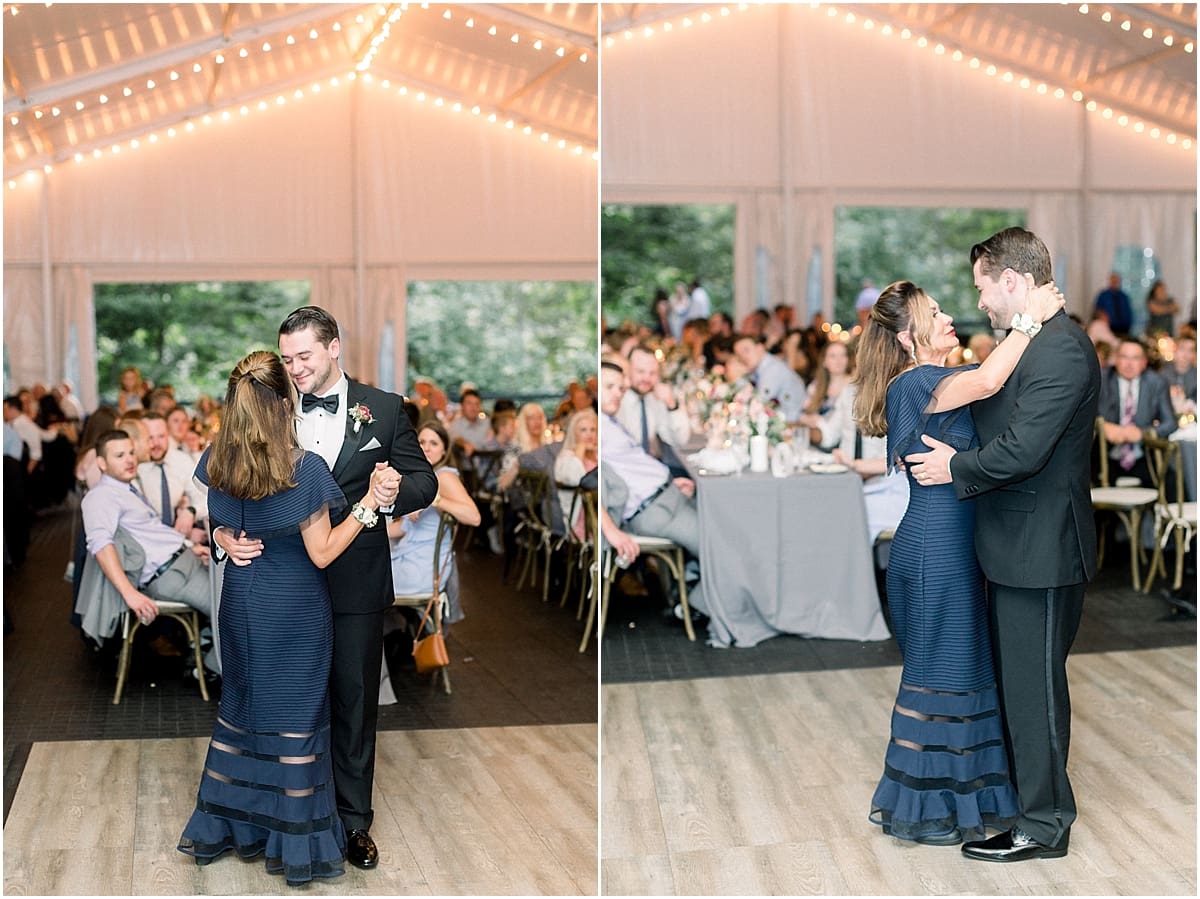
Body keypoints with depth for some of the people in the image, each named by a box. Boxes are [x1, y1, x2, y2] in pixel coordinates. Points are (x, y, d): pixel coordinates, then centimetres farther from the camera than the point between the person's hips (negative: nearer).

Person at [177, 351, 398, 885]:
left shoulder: (216, 461, -7)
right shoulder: (305, 469, -23)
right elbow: (322, 552, -18)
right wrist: (370, 502, -20)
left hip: (242, 599, 5)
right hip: (295, 608, -5)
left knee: (240, 706, 19)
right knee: (295, 717, 5)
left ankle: (217, 828, 27)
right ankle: (298, 846, 13)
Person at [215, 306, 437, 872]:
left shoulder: (383, 409, -1)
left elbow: (424, 480, 0)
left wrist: (397, 493, -22)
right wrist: (223, 533, -20)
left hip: (355, 585, -1)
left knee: (354, 703, 10)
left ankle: (352, 820, 24)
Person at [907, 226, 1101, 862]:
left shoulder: (1060, 348, -21)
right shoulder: (1029, 343, 12)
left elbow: (1021, 450, -27)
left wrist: (955, 467, -13)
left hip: (1041, 547, -10)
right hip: (1018, 545, 10)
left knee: (1033, 685, 1)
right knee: (1012, 676, 21)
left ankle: (1043, 825, 14)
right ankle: (1018, 787, 37)